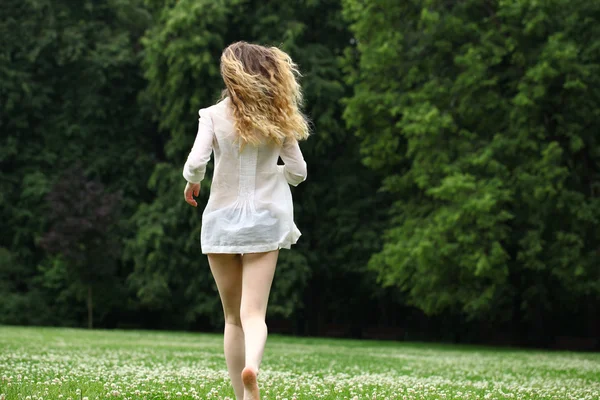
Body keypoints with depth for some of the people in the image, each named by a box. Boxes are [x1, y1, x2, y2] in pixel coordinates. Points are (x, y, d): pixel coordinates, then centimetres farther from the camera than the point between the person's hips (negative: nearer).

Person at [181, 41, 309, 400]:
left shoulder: (214, 115, -5)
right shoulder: (278, 118, 2)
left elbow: (196, 162, -16)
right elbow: (297, 172, 4)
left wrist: (192, 182, 6)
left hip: (222, 221, 0)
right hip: (264, 220, 0)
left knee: (233, 317, 12)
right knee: (254, 313, -5)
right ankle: (252, 366, -35)